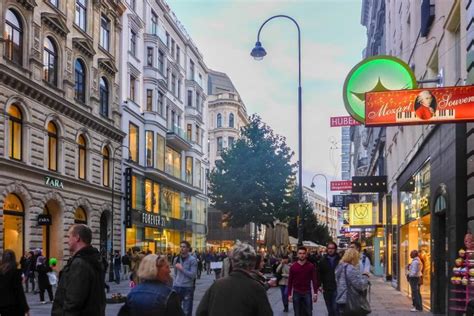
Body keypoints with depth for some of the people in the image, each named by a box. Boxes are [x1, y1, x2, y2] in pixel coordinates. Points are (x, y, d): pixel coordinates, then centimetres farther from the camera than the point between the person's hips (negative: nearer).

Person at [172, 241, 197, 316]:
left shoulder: (192, 260, -5)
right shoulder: (176, 259, 9)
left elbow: (193, 275, -12)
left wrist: (182, 269, -14)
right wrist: (174, 285, 13)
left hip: (188, 288, -4)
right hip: (177, 287, 4)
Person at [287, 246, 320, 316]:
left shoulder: (311, 266, -1)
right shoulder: (293, 266, 1)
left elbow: (314, 280, -1)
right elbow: (290, 281, 3)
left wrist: (315, 293, -9)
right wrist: (289, 294, -1)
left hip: (307, 293, -1)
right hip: (296, 293, 1)